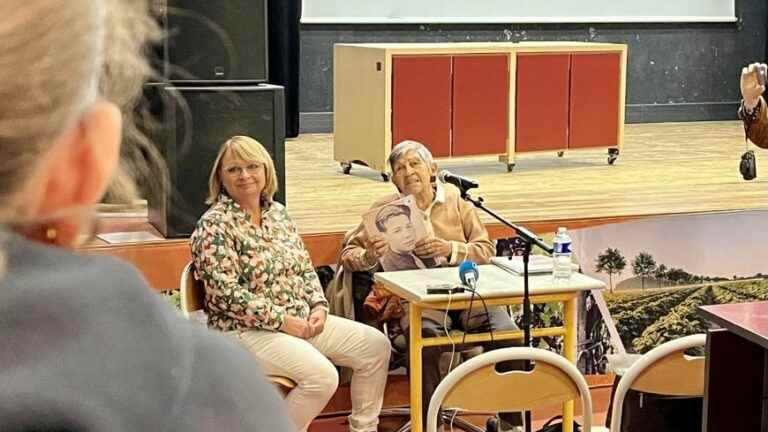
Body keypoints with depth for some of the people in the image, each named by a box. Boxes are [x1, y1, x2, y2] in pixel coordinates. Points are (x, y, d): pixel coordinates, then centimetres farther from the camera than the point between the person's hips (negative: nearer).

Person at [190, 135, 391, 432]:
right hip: (247, 330, -8)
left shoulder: (277, 212, 12)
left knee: (376, 345, 1)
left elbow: (305, 268, 16)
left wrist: (319, 306, -2)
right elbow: (227, 295, -19)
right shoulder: (214, 226, -12)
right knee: (322, 375, -29)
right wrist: (282, 320, -19)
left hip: (301, 321, 8)